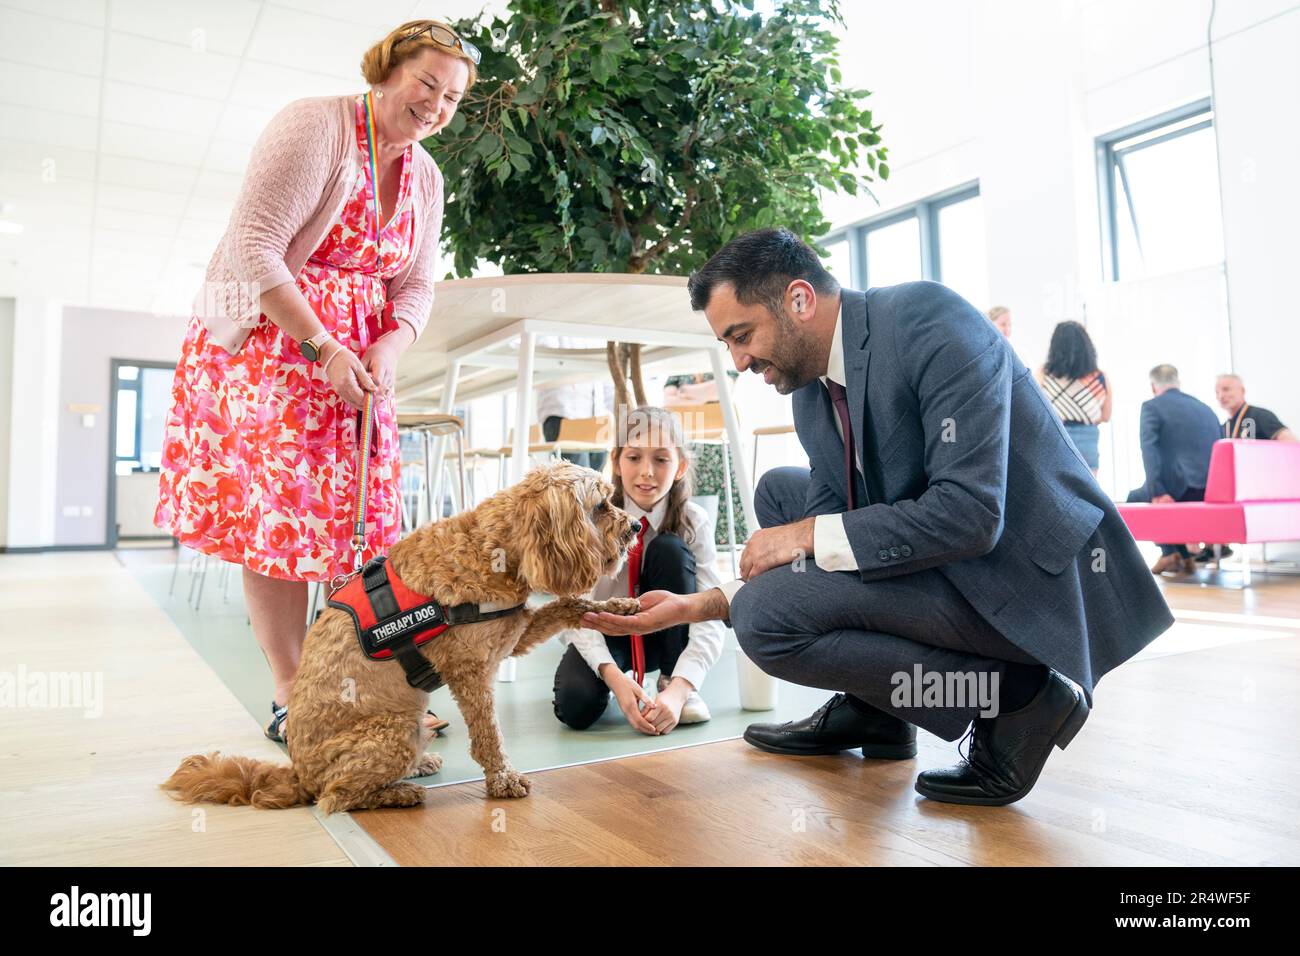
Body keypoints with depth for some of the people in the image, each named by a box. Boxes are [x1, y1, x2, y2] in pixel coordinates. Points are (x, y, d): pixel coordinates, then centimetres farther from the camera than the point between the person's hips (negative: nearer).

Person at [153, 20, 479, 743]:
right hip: (270, 345, -6)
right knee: (275, 518, -7)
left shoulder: (427, 176, 12)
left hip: (359, 359, 6)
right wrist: (322, 348, -20)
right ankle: (293, 701, 2)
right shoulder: (315, 125, -10)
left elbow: (417, 286, 10)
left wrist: (388, 348, -10)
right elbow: (253, 250, -17)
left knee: (366, 520, 3)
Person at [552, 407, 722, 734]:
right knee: (577, 705, -32)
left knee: (671, 550, -27)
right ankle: (604, 678, 6)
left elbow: (709, 617, -25)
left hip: (663, 635, 1)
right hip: (601, 632, -1)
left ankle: (670, 681, -13)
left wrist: (679, 688, -40)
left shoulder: (694, 521, -18)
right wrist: (613, 675, -39)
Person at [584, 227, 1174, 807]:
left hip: (1033, 577, -9)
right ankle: (870, 709, 15)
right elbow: (828, 528, 6)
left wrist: (808, 536, -20)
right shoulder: (811, 390, 6)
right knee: (779, 492, 13)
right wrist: (703, 604, -3)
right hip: (950, 559, 9)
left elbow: (971, 514, -27)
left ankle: (1011, 697, -5)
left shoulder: (930, 321, -18)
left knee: (766, 615, -19)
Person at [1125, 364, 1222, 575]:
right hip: (1212, 491, 6)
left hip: (1181, 488, -6)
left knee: (1134, 497, 23)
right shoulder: (1205, 408, 20)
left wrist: (1158, 492, -17)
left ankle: (1171, 551, 12)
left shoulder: (1152, 406, 1)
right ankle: (1184, 556, 28)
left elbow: (1149, 448, -13)